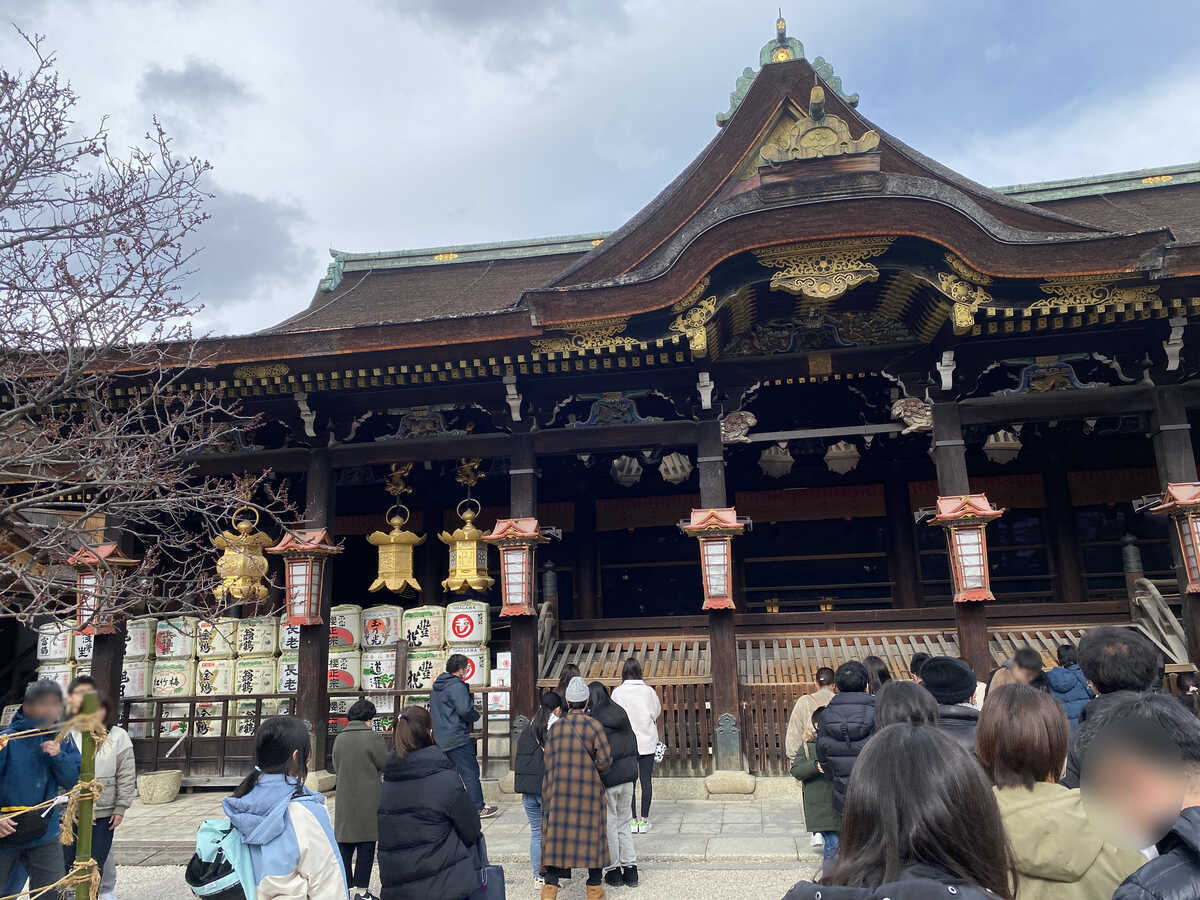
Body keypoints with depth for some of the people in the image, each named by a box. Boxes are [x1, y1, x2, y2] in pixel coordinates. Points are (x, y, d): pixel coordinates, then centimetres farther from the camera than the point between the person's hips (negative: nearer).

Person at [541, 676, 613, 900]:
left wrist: (549, 794, 14)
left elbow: (549, 762, 6)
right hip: (588, 791, -2)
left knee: (556, 837, 6)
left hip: (559, 791, 2)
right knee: (592, 837, 10)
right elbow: (605, 760, -10)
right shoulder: (594, 726, -6)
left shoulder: (555, 728, 4)